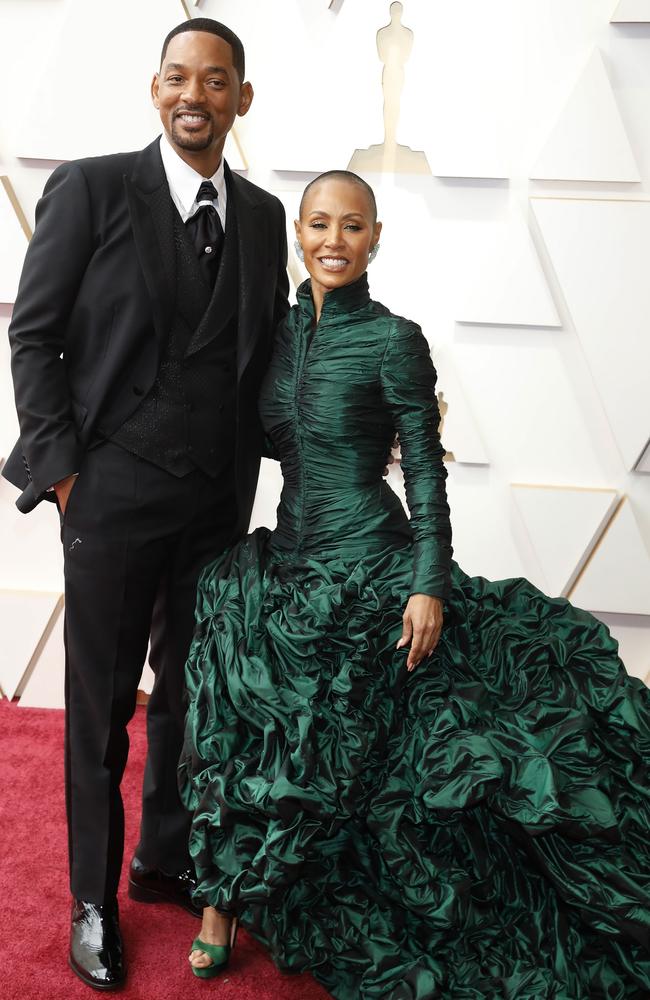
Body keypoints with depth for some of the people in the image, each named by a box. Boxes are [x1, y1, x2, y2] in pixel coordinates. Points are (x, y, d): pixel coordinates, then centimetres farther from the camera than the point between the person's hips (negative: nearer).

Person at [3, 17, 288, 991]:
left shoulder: (263, 215, 10)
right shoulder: (90, 188, -3)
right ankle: (95, 899, 29)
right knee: (101, 705, 8)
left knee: (190, 693, 16)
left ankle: (165, 857, 39)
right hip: (115, 495, -4)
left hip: (220, 500, 4)